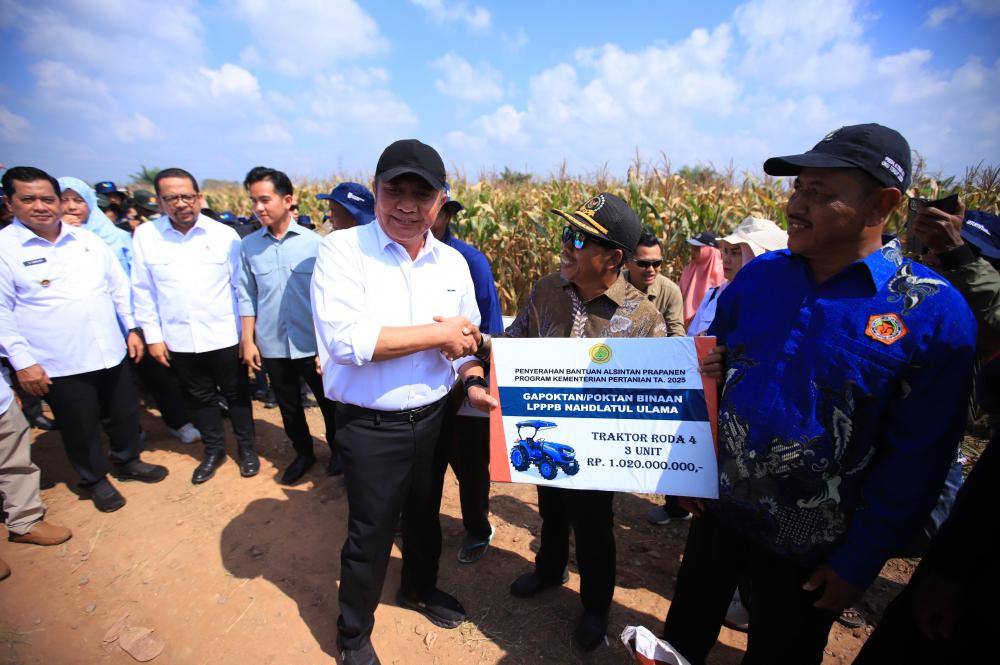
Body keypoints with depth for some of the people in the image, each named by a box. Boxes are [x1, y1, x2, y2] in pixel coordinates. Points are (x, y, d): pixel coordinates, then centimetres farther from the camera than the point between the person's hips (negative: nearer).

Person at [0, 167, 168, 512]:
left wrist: (132, 328, 9)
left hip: (110, 352, 4)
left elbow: (119, 287, 11)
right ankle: (95, 480, 33)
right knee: (80, 428, 11)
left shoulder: (88, 239, 5)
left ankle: (128, 461, 41)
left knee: (124, 413, 17)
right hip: (58, 364, -3)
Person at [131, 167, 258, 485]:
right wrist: (153, 336, 2)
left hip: (225, 336, -2)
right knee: (200, 398, 17)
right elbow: (143, 290, 3)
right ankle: (213, 450, 36)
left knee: (237, 394, 12)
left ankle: (247, 448, 31)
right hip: (179, 340, 2)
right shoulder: (145, 235, -2)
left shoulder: (225, 234, -7)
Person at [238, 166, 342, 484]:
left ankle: (337, 449, 38)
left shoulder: (313, 243, -10)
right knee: (288, 406, 18)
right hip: (272, 346, 3)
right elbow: (247, 296, 5)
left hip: (311, 345, -3)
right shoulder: (248, 246, -1)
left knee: (328, 401, 13)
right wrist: (248, 340, 3)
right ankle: (303, 453, 41)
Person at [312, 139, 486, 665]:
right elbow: (344, 339, -29)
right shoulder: (341, 250, -15)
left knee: (425, 516, 27)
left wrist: (475, 382, -10)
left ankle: (419, 587, 57)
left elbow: (467, 339, 10)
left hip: (433, 419, 5)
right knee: (369, 535, 14)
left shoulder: (453, 262, 1)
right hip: (370, 428, -5)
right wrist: (438, 333, -24)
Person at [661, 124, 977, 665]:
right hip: (717, 507, 3)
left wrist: (858, 563, -8)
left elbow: (917, 459, -12)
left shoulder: (934, 314, -17)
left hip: (810, 548, -2)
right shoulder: (758, 275, -6)